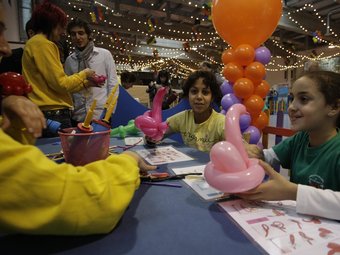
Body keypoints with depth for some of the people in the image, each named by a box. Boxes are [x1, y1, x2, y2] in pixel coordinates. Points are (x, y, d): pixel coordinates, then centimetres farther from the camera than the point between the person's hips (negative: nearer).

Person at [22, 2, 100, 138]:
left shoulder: (35, 43, 21)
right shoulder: (42, 43, -10)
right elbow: (60, 84, -15)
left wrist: (86, 83, 15)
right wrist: (83, 74, 1)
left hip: (47, 113, 10)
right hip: (53, 115, -10)